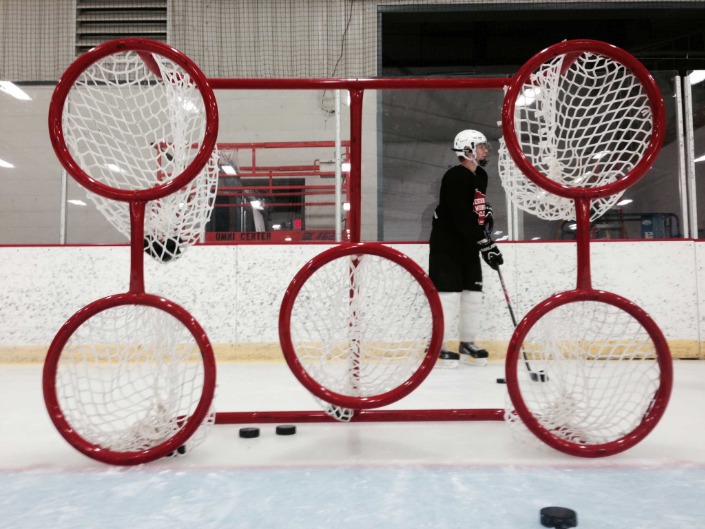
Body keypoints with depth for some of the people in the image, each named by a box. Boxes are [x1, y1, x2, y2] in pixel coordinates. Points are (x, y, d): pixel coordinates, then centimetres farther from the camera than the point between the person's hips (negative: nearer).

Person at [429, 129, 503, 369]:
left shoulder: (481, 176, 10)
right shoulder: (455, 178, -20)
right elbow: (462, 218, -27)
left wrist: (487, 215, 8)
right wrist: (486, 245, -28)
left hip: (468, 243, 9)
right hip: (446, 243, -9)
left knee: (473, 292, 9)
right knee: (449, 292, -10)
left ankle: (467, 344, 20)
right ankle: (438, 347, -1)